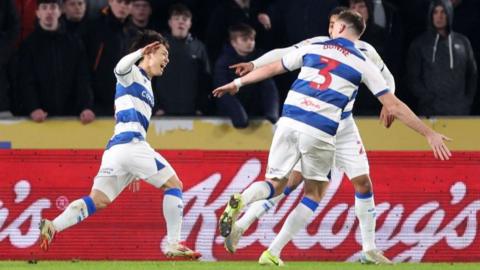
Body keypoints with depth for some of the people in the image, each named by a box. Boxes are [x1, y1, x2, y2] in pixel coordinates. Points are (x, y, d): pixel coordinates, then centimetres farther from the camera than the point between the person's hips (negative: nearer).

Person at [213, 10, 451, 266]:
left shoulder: (312, 49, 13)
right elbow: (394, 106, 5)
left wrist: (237, 83, 38)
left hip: (289, 122, 2)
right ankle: (272, 253, 8)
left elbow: (271, 68, 24)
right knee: (314, 194, 17)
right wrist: (429, 134, 10)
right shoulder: (363, 64, 7)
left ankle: (240, 200, -24)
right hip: (320, 133, -2)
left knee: (275, 184, 13)